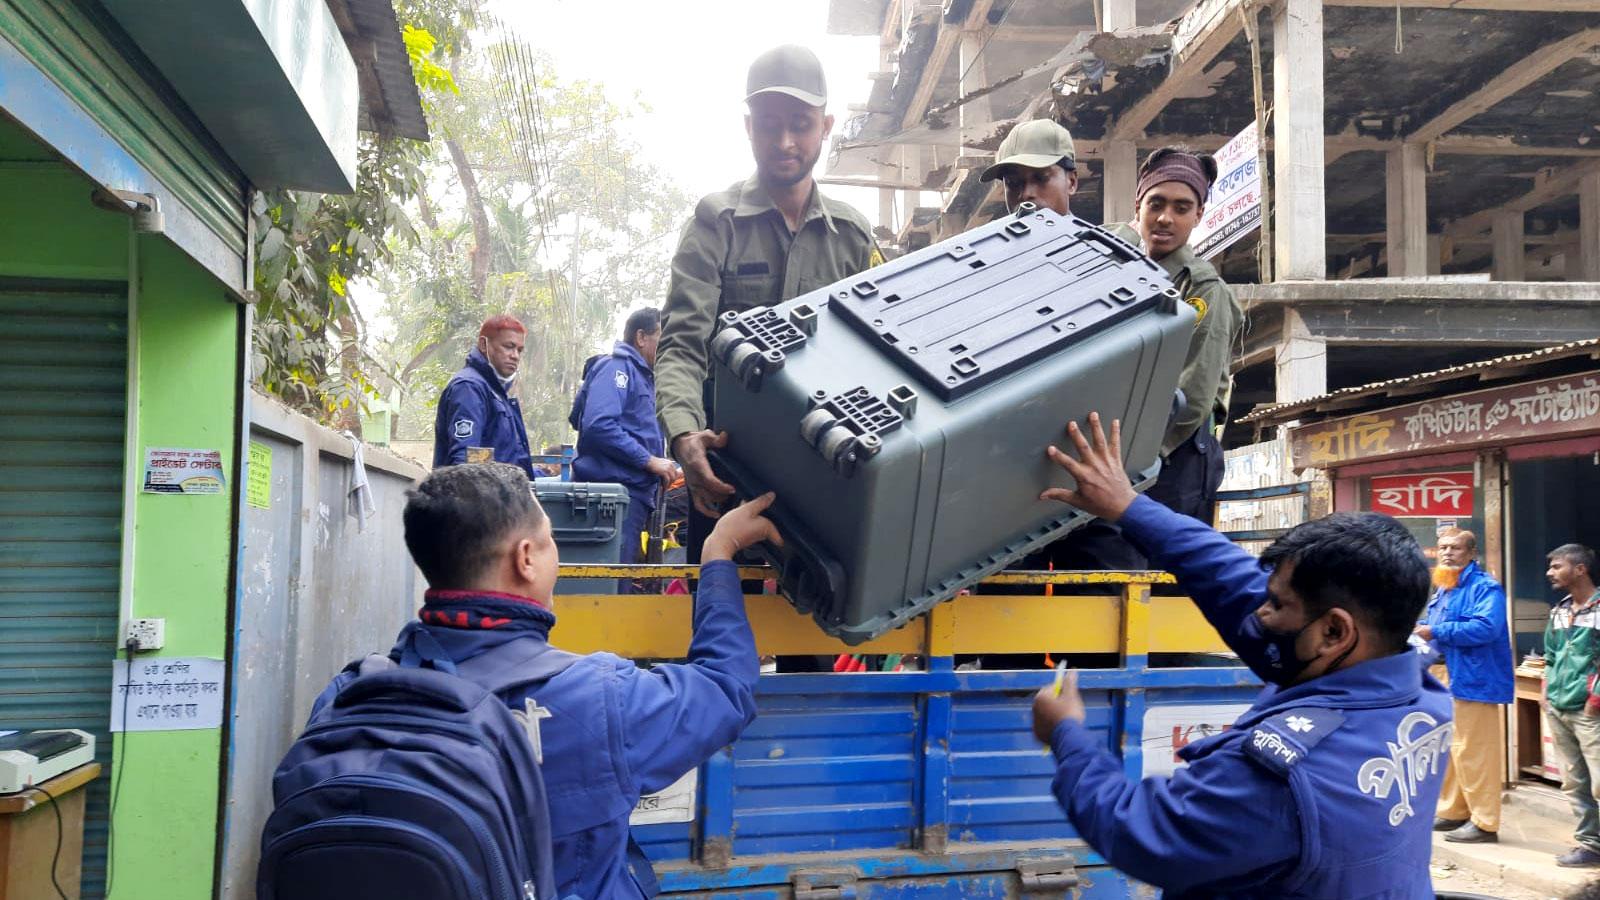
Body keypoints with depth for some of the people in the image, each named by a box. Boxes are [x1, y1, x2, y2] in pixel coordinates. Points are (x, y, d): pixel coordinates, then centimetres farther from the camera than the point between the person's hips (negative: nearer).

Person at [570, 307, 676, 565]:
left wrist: (667, 469, 17)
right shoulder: (616, 367, -7)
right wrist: (649, 460, -17)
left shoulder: (642, 376, 22)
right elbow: (599, 425, -22)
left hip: (634, 491, 10)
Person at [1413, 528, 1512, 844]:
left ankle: (1484, 823, 1)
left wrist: (1436, 632, -22)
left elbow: (1486, 627, -26)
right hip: (1444, 678, 10)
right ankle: (1453, 811, 25)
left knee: (1472, 752, -6)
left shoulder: (1485, 587, -12)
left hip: (1472, 680, -10)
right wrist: (1420, 630, 6)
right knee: (1447, 749, 15)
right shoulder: (1442, 588, 18)